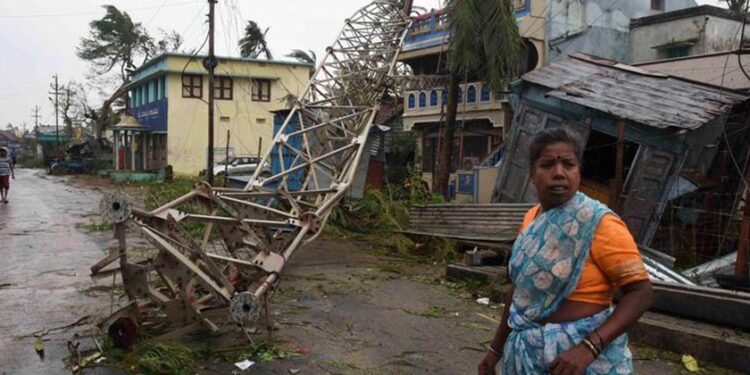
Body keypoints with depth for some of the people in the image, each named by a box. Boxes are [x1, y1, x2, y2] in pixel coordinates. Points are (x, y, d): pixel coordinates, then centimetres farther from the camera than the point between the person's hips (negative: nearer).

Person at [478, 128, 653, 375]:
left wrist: (588, 348, -28)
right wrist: (497, 347, 12)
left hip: (580, 352, -6)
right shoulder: (531, 218, 2)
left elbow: (641, 292, -18)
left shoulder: (599, 223, -16)